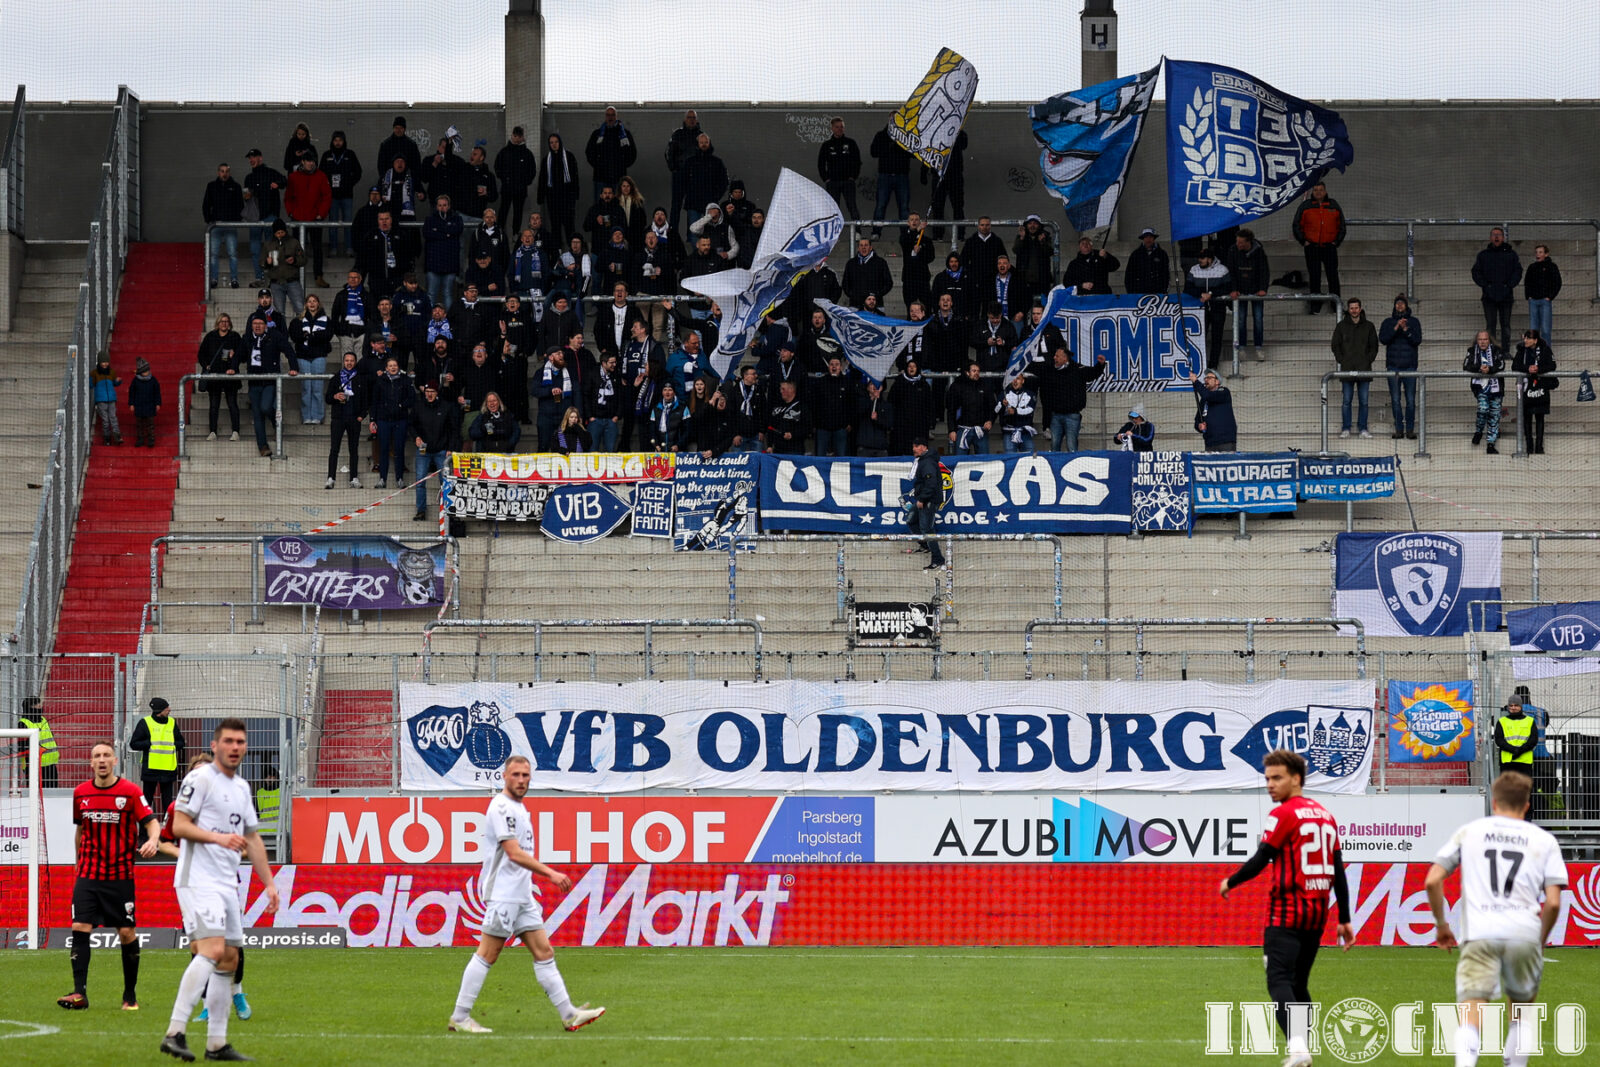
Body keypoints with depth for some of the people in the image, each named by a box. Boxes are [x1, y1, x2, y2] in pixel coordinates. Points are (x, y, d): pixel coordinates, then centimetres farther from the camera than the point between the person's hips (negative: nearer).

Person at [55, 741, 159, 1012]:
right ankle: (79, 993, -12)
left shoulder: (130, 791, -5)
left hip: (120, 875, -3)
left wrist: (152, 841, -30)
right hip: (88, 875, 3)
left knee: (126, 933, -1)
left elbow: (151, 821, -9)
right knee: (80, 928, -11)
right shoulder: (81, 793, 7)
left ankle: (130, 996, 13)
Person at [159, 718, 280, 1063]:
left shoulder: (242, 787, 19)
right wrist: (218, 837, -24)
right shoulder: (200, 779, -5)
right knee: (212, 950, -22)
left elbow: (252, 838, 26)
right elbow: (179, 826, -12)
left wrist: (269, 883, 23)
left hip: (227, 884, 9)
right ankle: (175, 1033, -26)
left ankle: (217, 1044, 10)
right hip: (198, 879, -9)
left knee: (229, 958, 6)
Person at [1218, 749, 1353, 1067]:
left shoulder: (1284, 814, -9)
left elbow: (1260, 861, -10)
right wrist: (1344, 920, 15)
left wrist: (1229, 883, 7)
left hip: (1285, 913, -7)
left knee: (1279, 982, -13)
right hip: (1317, 913, 7)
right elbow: (1338, 870, 13)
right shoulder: (1325, 815, 13)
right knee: (1299, 985, 16)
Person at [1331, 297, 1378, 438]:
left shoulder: (1368, 326, 7)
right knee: (1347, 401, -1)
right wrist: (1341, 361, -2)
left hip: (1364, 369, 1)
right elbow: (1335, 345, 8)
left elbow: (1374, 346, 11)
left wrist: (1369, 360, -1)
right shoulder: (1341, 326, 6)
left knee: (1364, 401, 1)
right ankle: (1345, 429, 3)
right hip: (1347, 369, -1)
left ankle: (1363, 428, 7)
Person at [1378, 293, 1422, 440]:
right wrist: (1396, 328, -15)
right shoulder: (1388, 322, 9)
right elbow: (1382, 339, -4)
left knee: (1411, 400, -4)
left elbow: (1417, 340, -3)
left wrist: (1406, 330, -16)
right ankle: (1399, 429, 4)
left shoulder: (1414, 322, 8)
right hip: (1393, 365, 1)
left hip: (1409, 365, -1)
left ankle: (1410, 429, 1)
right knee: (1395, 399, -1)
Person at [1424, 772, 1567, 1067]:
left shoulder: (1469, 831, 15)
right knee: (1523, 1009, 22)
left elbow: (1432, 881, 9)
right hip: (1524, 932, 1)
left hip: (1479, 934, -1)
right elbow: (1553, 902, 4)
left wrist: (1441, 924, 21)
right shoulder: (1544, 841, 13)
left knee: (1470, 1018, -8)